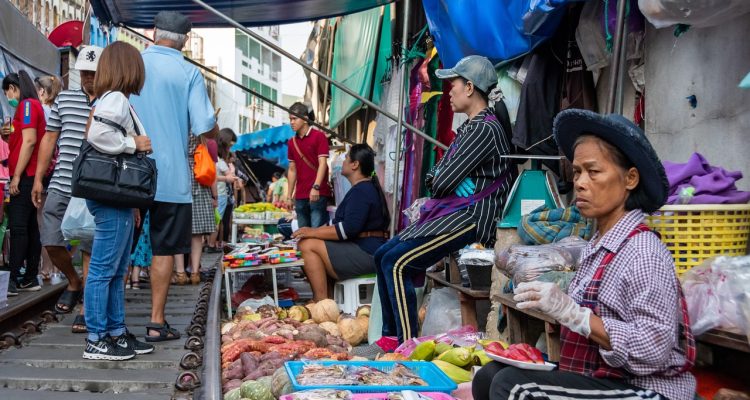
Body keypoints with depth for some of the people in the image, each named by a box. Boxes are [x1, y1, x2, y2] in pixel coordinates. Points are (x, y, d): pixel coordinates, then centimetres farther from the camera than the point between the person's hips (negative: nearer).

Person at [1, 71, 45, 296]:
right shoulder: (34, 105, 21)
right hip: (29, 176, 9)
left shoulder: (27, 105, -7)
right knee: (29, 228, 8)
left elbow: (29, 141, -17)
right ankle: (30, 279, 11)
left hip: (25, 176, -9)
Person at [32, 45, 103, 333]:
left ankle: (87, 308, 12)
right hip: (60, 187, 4)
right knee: (51, 242, 6)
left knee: (90, 250, 0)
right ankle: (73, 283, 33)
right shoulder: (64, 99, 13)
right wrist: (38, 179, 12)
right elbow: (50, 139, 16)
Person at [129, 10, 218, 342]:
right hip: (171, 177, -2)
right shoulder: (189, 73, -4)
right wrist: (215, 128, 11)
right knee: (164, 250, 6)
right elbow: (205, 128, -10)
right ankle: (157, 323, 7)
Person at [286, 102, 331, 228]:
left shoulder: (319, 136, -3)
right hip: (300, 196, 6)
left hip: (318, 194, -6)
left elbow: (322, 163, -10)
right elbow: (292, 170, 17)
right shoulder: (291, 142, 14)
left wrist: (316, 187, -22)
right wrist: (289, 196, 13)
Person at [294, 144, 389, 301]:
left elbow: (348, 229, -24)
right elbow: (346, 225, 17)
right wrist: (316, 231, 7)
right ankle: (327, 301, 4)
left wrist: (312, 232, -17)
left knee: (307, 245, -17)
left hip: (366, 254, -11)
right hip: (364, 250, 11)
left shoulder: (361, 191, -14)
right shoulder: (365, 188, 20)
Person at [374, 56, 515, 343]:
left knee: (396, 263, -20)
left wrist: (436, 182, 3)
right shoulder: (471, 127, 19)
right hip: (451, 211, 11)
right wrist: (437, 179, -5)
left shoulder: (485, 128, -14)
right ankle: (391, 337, 13)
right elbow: (436, 177, 17)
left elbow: (444, 182, -18)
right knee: (382, 255, 8)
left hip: (470, 217, -10)